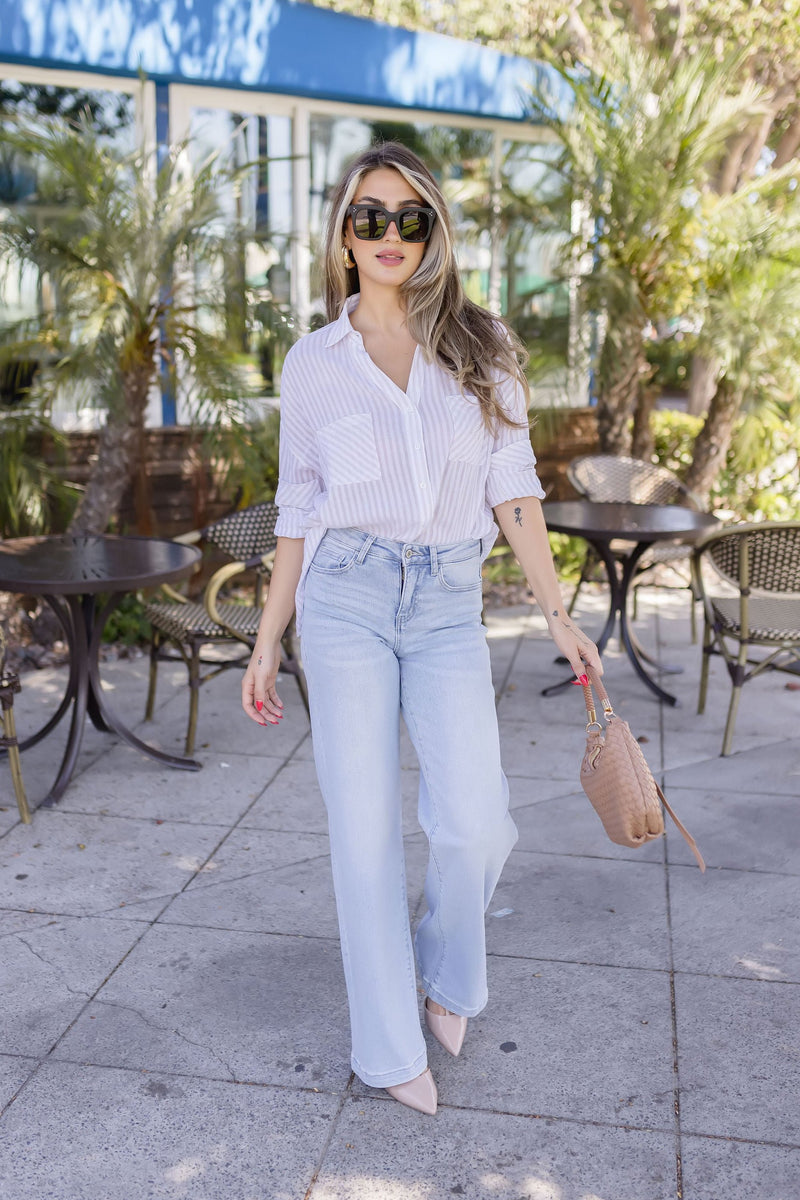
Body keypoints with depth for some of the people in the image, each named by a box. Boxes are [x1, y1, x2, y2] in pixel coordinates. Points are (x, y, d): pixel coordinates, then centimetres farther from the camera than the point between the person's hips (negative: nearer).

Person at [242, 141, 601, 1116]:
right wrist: (269, 641, 8)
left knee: (475, 824, -10)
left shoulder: (483, 348, 6)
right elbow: (299, 512, 9)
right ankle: (391, 1047, 18)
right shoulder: (313, 363, 6)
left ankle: (447, 974, 23)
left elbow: (512, 487, 6)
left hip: (448, 608, 1)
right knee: (364, 830, 0)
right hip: (345, 602, 0)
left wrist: (557, 611, 1)